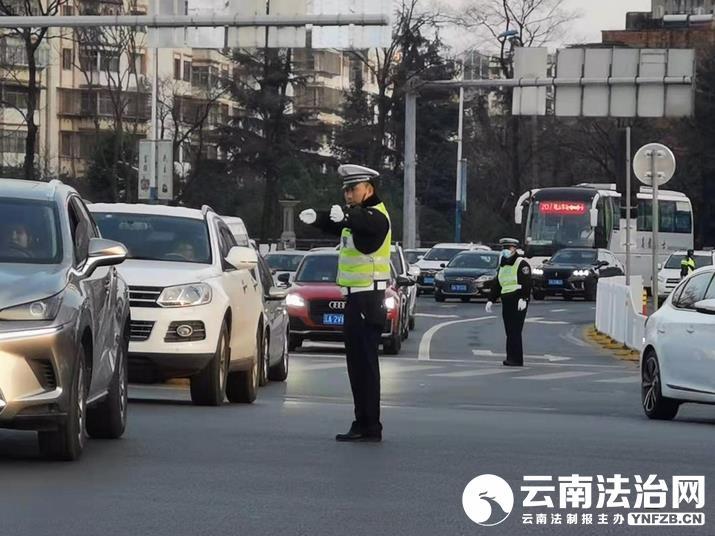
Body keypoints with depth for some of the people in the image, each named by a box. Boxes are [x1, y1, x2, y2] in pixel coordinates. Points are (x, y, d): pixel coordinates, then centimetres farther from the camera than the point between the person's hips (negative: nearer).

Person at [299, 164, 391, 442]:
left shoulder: (376, 217, -14)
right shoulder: (357, 214, 18)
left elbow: (362, 222, -37)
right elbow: (332, 224, 5)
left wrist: (344, 216, -60)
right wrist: (315, 217, -18)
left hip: (368, 301, -10)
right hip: (356, 299, 10)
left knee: (365, 363, -10)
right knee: (357, 363, 13)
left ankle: (369, 427, -9)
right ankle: (363, 424, 19)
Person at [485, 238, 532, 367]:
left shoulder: (521, 263, -5)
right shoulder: (503, 265, 22)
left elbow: (526, 283, -16)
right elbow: (497, 285, 27)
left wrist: (523, 298, -27)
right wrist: (491, 300, 20)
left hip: (518, 302, -8)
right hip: (506, 302, 8)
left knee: (515, 331, -11)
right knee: (509, 331, 7)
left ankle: (516, 359, -10)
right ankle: (511, 358, 10)